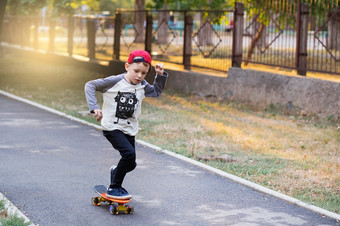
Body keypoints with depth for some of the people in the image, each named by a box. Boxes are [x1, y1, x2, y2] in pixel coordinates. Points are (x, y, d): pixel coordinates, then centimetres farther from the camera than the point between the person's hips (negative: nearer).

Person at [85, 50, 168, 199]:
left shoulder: (142, 86, 3)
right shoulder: (115, 81, -14)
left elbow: (156, 92, 22)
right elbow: (90, 86, -11)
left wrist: (161, 75, 6)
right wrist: (94, 107, -21)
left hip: (129, 130, 6)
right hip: (112, 128, -6)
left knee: (130, 164, 8)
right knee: (129, 153, -25)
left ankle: (116, 171, 44)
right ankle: (113, 188, -10)